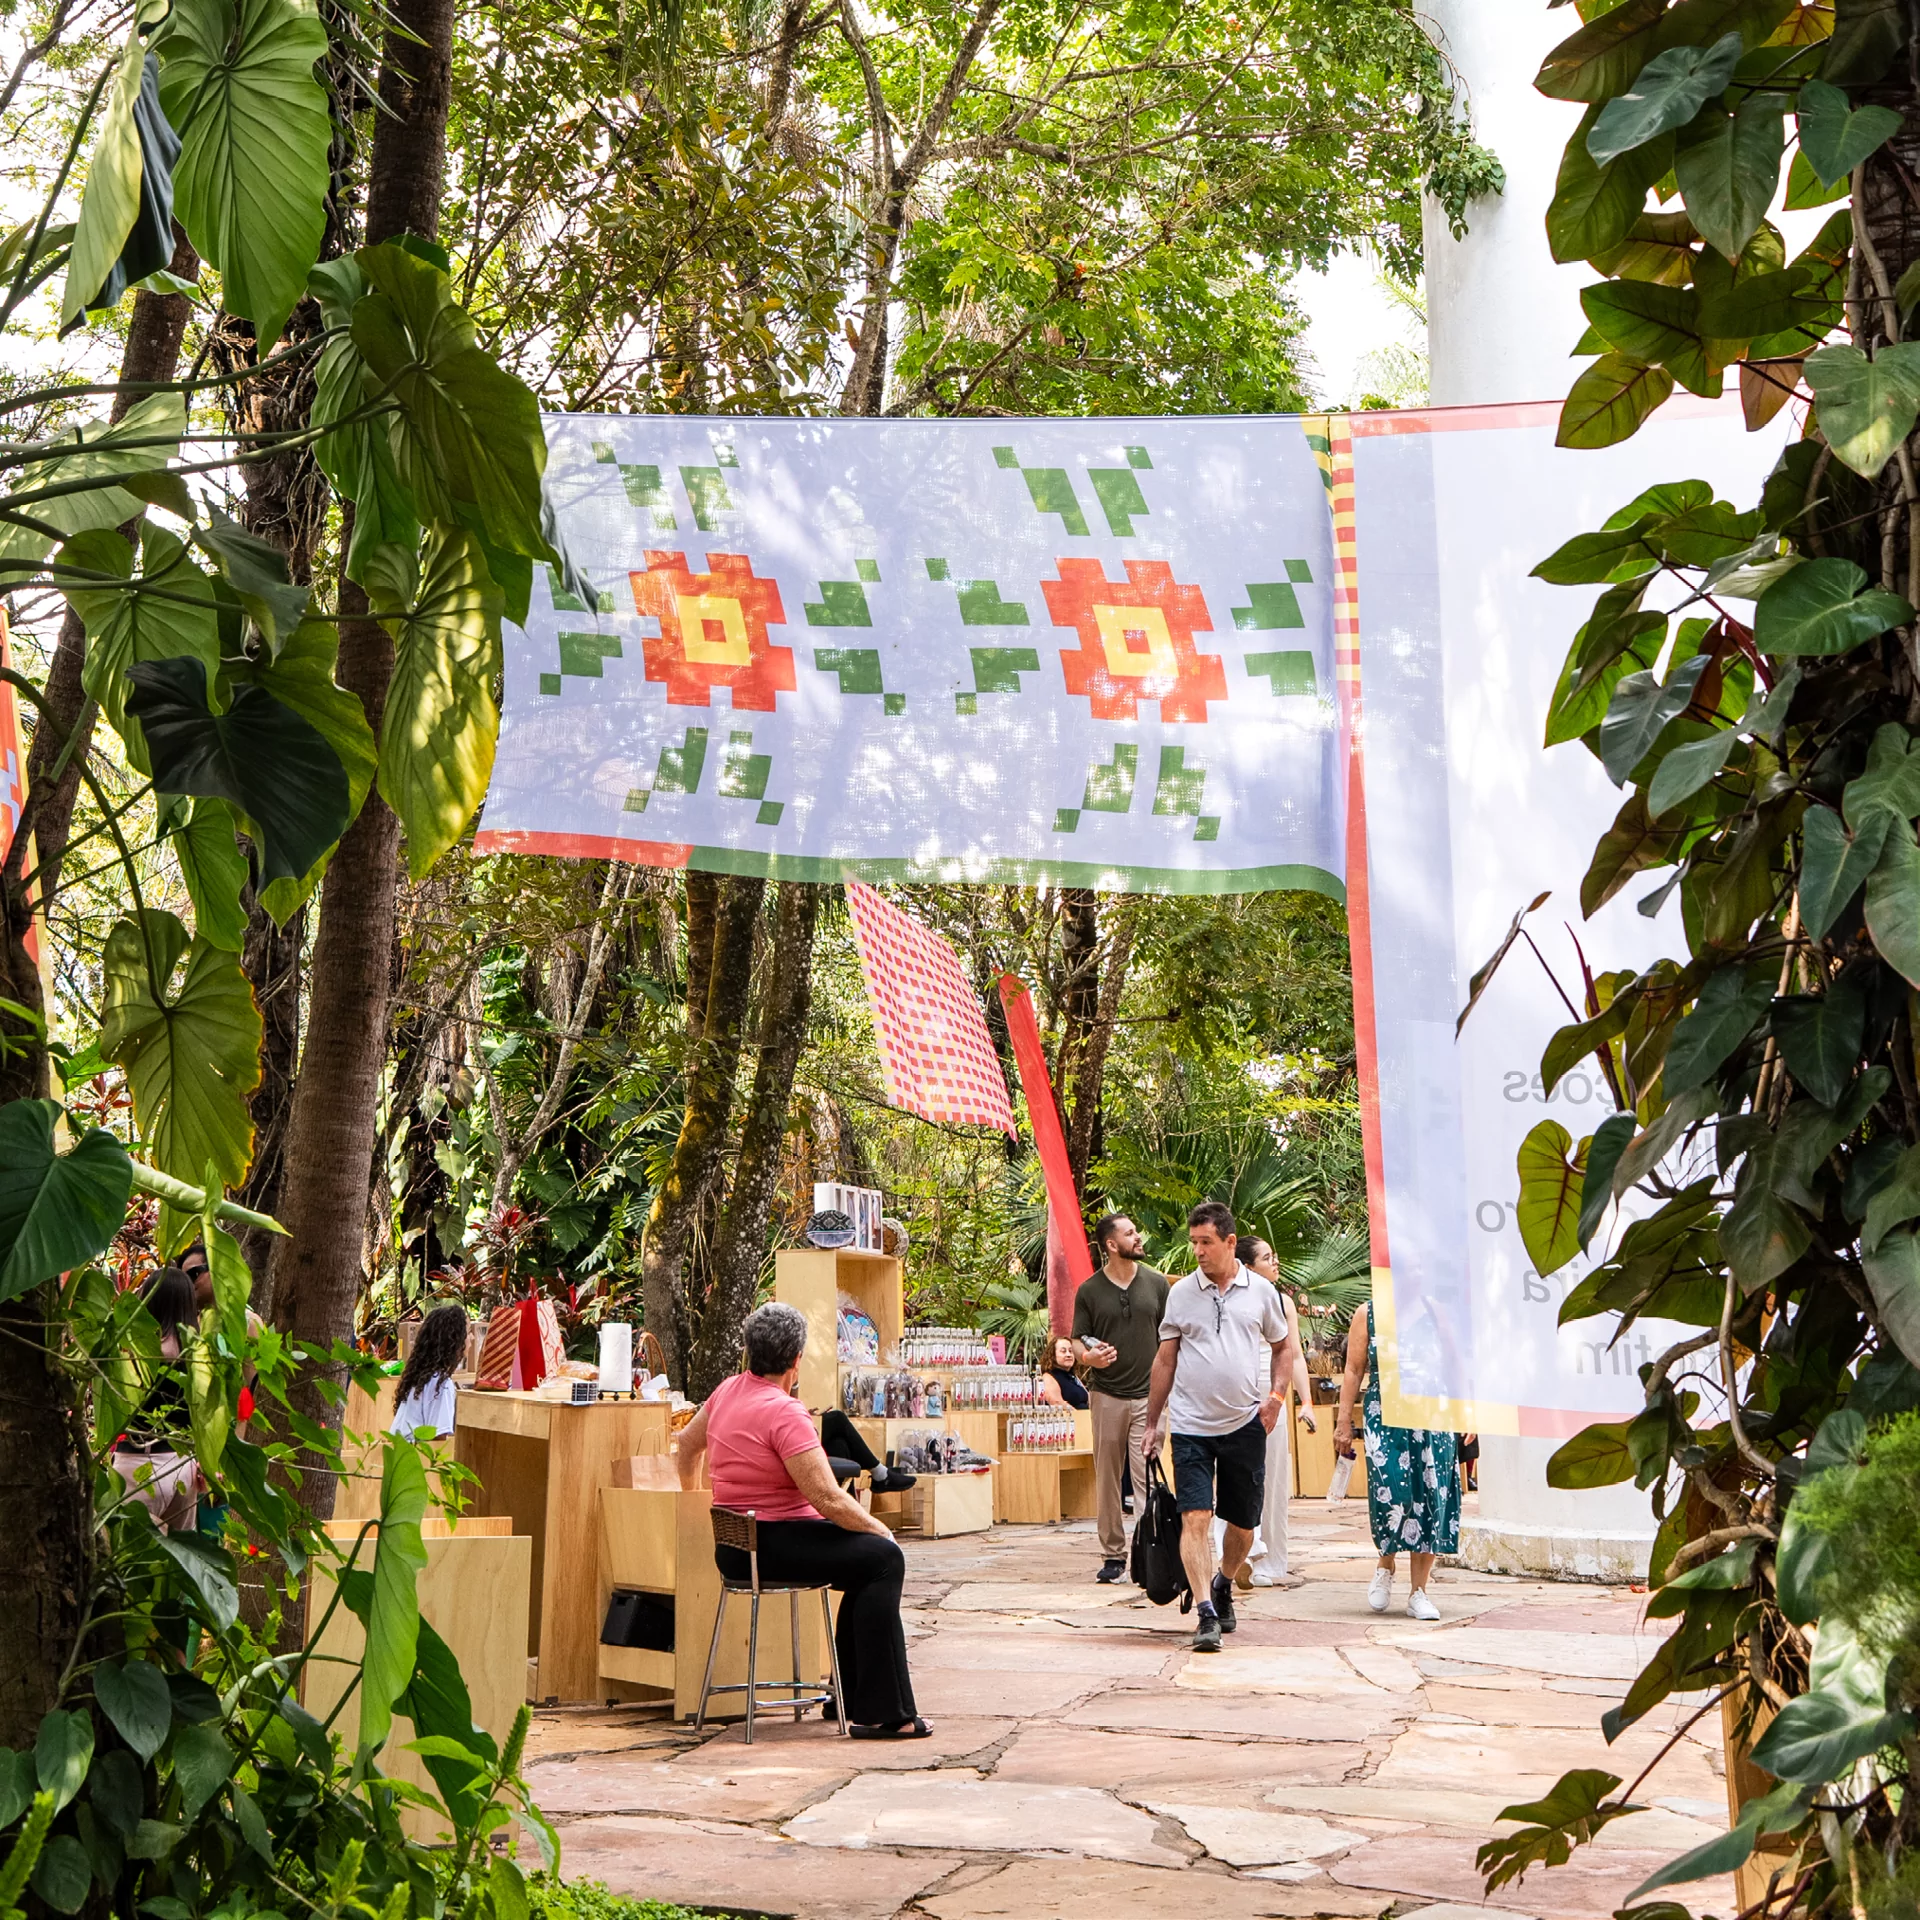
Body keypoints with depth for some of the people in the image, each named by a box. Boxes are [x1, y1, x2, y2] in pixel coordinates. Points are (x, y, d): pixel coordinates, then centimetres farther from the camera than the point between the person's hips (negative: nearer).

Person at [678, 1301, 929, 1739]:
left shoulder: (727, 1391, 9)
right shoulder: (784, 1412, -19)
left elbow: (687, 1443, 28)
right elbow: (828, 1500, -22)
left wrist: (692, 1494, 46)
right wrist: (880, 1529, -7)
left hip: (735, 1549, 10)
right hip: (770, 1547, -10)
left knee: (869, 1558, 16)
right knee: (883, 1557, -15)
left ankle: (851, 1699, 19)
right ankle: (879, 1713, -16)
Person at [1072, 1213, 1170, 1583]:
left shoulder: (1156, 1283, 6)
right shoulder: (1089, 1290, 3)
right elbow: (1078, 1342, 8)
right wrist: (1088, 1357, -15)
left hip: (1148, 1394, 0)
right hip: (1106, 1396, 1)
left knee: (1146, 1477, -8)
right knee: (1107, 1479, 5)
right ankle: (1113, 1554, 13)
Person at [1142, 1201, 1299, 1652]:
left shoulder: (1261, 1292, 4)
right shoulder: (1181, 1293, 3)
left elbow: (1284, 1347, 16)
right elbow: (1165, 1361, 9)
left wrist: (1276, 1395, 0)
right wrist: (1152, 1422, 9)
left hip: (1244, 1424, 1)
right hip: (1190, 1425, -1)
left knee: (1242, 1523, 10)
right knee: (1195, 1518, -13)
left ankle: (1223, 1586, 37)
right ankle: (1207, 1615, -13)